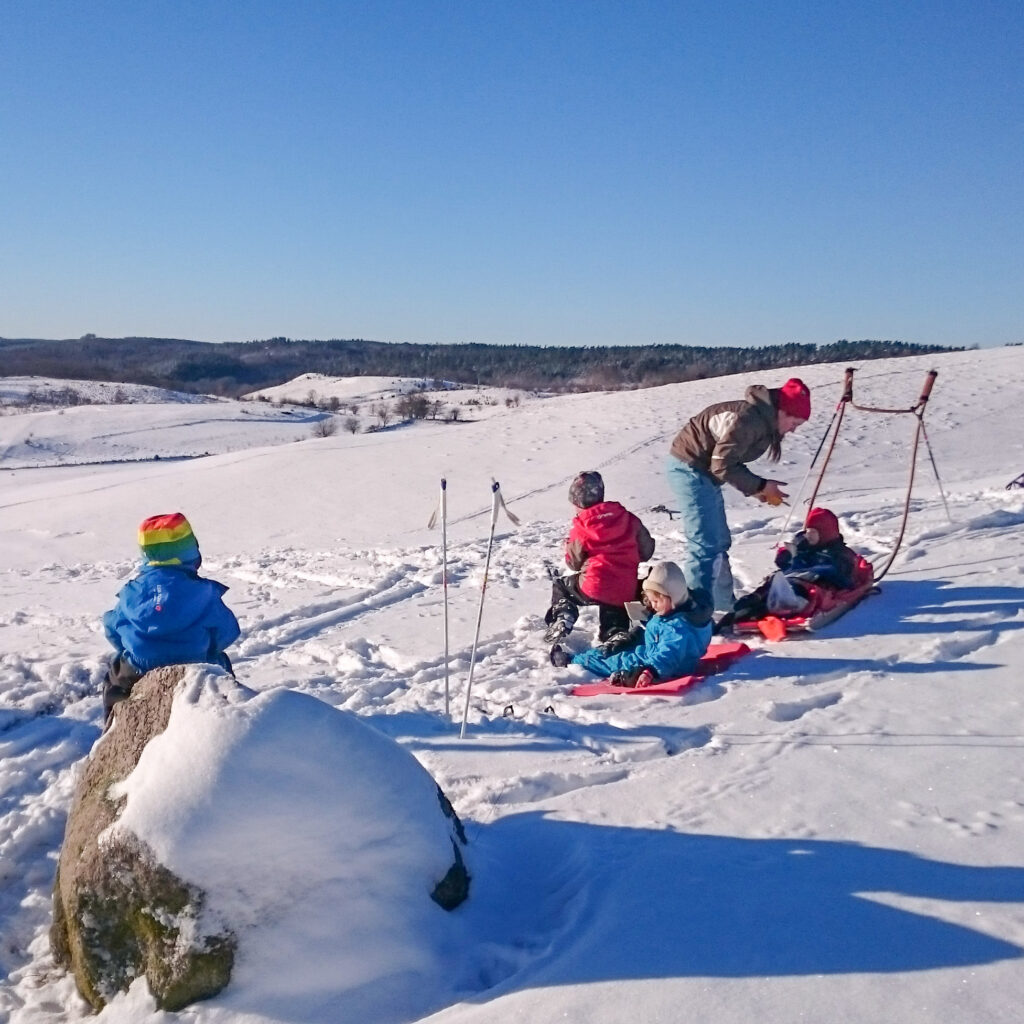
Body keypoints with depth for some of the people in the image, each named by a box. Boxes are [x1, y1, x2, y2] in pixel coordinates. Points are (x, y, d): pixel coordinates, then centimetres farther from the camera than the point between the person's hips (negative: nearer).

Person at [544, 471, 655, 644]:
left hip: (595, 589, -3)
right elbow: (646, 551, 10)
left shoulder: (581, 527, -5)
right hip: (627, 593, 3)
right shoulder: (628, 518, 4)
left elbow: (574, 563, 5)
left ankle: (561, 623, 7)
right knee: (613, 628, 33)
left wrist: (570, 545, 25)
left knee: (560, 585, 27)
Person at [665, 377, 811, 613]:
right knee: (706, 546, -13)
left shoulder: (763, 420, 7)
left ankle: (724, 602, 29)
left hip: (702, 471, 11)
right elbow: (722, 465, -23)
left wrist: (758, 487, 1)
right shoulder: (748, 420, -24)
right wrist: (759, 486, -14)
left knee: (719, 541, 17)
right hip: (690, 469, -11)